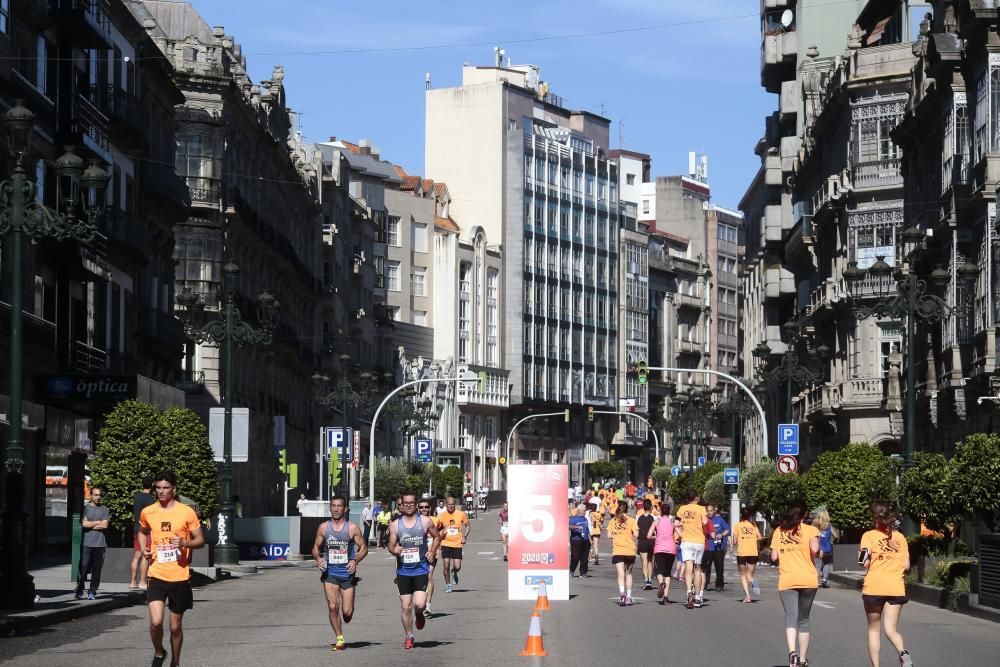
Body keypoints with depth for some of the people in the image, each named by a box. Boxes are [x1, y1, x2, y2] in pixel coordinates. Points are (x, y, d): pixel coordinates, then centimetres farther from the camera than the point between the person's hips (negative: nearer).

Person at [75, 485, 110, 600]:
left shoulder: (105, 509, 10)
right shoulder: (85, 508, 7)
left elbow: (105, 525, -1)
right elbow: (84, 523, -5)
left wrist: (90, 525, -3)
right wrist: (98, 522, -1)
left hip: (100, 543, 1)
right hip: (86, 543, -1)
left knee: (97, 569, 1)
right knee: (83, 568, -7)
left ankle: (92, 592, 8)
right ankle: (79, 591, 0)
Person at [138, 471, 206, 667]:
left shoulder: (187, 512, -5)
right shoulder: (147, 512, 2)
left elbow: (200, 540, 2)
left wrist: (185, 543, -18)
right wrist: (143, 549, 3)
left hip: (180, 577, -1)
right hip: (156, 576, 1)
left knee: (176, 626, 9)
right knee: (156, 621, -15)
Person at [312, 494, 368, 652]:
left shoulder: (352, 528, -3)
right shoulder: (323, 527, 2)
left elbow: (363, 547, 3)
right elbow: (316, 547, 11)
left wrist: (355, 560, -15)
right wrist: (318, 558, -10)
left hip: (347, 572, -1)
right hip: (329, 572, 1)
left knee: (347, 612, -2)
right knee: (333, 606, -11)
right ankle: (339, 639, 4)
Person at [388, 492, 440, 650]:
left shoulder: (425, 521, -1)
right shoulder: (395, 525, 0)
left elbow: (436, 537, 14)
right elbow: (391, 546, 3)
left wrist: (432, 552, 0)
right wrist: (395, 551, -19)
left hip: (421, 569, -1)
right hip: (403, 570, 1)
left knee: (419, 604, -15)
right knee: (405, 607, 3)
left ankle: (419, 614, 21)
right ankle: (408, 636, 19)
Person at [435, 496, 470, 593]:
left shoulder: (461, 514, -3)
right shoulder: (442, 515, -2)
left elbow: (468, 526, 9)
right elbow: (437, 529, 10)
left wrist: (465, 537, -3)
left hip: (457, 544, 0)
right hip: (446, 544, 0)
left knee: (457, 567, -3)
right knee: (446, 566, -6)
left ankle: (454, 573, 34)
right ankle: (448, 585, 12)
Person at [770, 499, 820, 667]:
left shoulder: (779, 531, 9)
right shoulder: (810, 530, 1)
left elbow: (774, 557, 6)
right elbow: (814, 549, -17)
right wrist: (814, 555, 5)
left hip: (786, 580, 0)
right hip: (808, 580, 0)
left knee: (791, 617, -10)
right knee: (803, 620, 14)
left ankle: (792, 652, -35)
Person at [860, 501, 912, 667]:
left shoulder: (869, 536, -1)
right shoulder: (900, 537, 10)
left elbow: (865, 563, -10)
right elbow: (906, 566, 8)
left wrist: (861, 557, 11)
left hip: (874, 587, -2)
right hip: (896, 588, 2)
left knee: (873, 629, 12)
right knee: (890, 629, 1)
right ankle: (903, 652, -28)